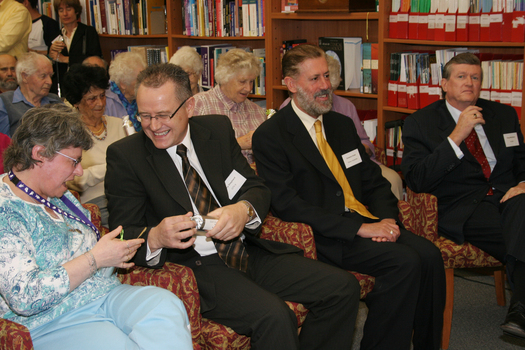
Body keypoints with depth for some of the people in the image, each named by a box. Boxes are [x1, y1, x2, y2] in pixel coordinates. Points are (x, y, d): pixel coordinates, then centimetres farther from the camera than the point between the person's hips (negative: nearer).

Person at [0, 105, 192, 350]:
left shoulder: (58, 196, 14)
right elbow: (25, 297, -22)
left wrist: (114, 252, 10)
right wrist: (95, 259, -15)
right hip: (54, 324, -8)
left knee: (166, 304, -23)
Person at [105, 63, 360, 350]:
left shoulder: (218, 129, 8)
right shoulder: (124, 155, -3)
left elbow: (255, 188, 6)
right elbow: (123, 235, -6)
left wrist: (244, 210, -19)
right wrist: (155, 238, -30)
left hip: (248, 251, 5)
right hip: (195, 266, -5)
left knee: (342, 288, -8)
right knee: (274, 317, -32)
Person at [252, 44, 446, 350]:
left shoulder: (342, 125, 18)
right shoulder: (270, 137, -6)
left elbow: (374, 180, 19)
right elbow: (287, 205, -14)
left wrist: (387, 219, -4)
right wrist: (358, 228, -19)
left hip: (366, 221, 7)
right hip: (324, 238, -6)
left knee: (429, 255, -17)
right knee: (405, 262, -25)